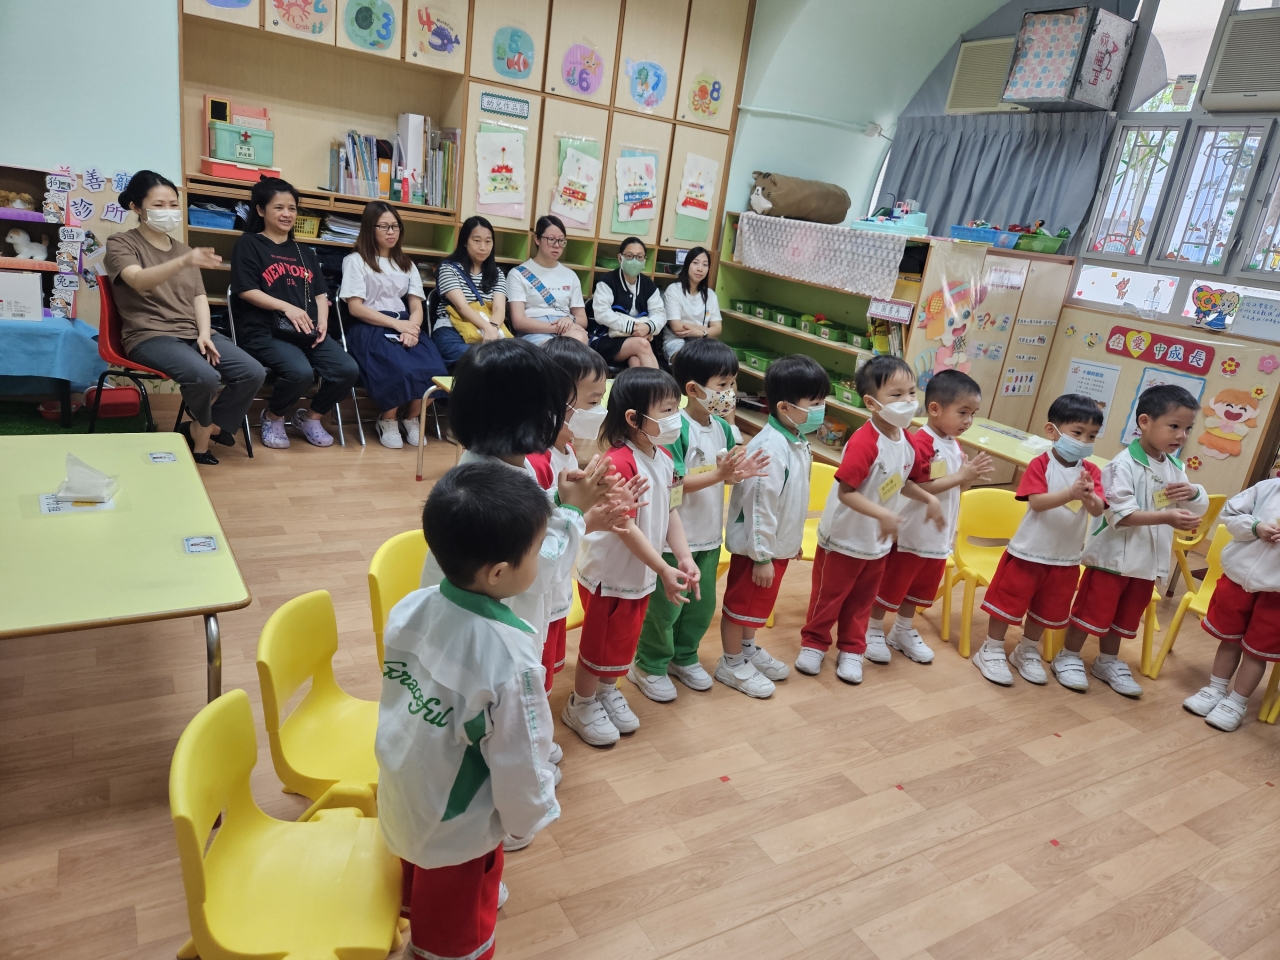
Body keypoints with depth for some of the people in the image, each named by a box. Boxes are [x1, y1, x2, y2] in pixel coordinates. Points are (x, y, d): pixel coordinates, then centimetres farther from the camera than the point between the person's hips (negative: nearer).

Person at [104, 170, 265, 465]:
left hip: (193, 332, 6)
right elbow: (139, 280, -21)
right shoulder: (120, 244, 1)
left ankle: (201, 429, 0)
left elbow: (199, 297, 12)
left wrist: (204, 334, -8)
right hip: (150, 335, -6)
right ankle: (205, 428, 0)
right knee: (205, 376, -34)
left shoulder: (182, 248, 21)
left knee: (253, 373, -18)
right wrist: (184, 262, -39)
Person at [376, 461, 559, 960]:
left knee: (424, 881, 37)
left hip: (403, 791, 7)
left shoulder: (410, 608, -18)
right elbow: (520, 761, -25)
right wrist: (532, 816, -4)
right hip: (459, 824, -7)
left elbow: (394, 690, -1)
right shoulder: (510, 660, -38)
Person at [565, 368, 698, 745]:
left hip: (640, 572, 8)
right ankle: (581, 706, 31)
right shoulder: (619, 463, -28)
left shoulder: (663, 459, -1)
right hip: (608, 572, -8)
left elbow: (670, 512, 4)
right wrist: (664, 570, -26)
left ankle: (607, 693, 45)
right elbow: (624, 527, -27)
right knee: (598, 642, 10)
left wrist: (684, 557, -7)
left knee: (625, 640, 23)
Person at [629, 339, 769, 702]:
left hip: (709, 535, 8)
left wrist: (741, 473, -11)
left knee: (702, 605, 19)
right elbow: (672, 484, -25)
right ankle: (649, 666, 27)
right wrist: (719, 474, -29)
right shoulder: (676, 429, -21)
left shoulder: (722, 428, 2)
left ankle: (684, 657, 40)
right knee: (665, 606, 6)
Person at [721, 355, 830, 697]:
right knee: (741, 603, 9)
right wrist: (762, 557, -21)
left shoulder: (799, 443, 2)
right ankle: (731, 664, 25)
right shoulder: (770, 449, -28)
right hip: (757, 547, -9)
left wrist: (793, 540, 20)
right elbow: (759, 507, -26)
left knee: (758, 604, 24)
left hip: (780, 544, 9)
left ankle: (749, 650, 43)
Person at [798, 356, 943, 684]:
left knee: (862, 599, 19)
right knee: (829, 595, 12)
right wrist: (883, 514, -35)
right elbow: (846, 492, -29)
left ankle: (851, 650, 34)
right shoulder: (864, 442, -29)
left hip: (878, 541, 7)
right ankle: (813, 642, 32)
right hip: (843, 539, -7)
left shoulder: (906, 438, -3)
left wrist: (929, 499, 0)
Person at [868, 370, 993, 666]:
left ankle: (903, 632, 35)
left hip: (940, 536, 8)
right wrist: (960, 476, -24)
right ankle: (873, 631, 22)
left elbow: (953, 489, 14)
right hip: (911, 534, -8)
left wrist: (973, 477, -6)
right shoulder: (920, 443, -21)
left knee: (921, 587, 19)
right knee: (892, 585, 6)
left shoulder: (955, 446, 7)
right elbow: (917, 487, -27)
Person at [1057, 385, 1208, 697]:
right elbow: (1121, 514, -27)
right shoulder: (1124, 464, -20)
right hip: (1113, 555, -7)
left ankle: (1108, 662, 34)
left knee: (1125, 616, 19)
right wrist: (1166, 517, -34)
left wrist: (1194, 493, -11)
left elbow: (1200, 509, 11)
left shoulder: (1176, 468, 4)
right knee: (1094, 610, 3)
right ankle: (1068, 658, 19)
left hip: (1148, 559, 7)